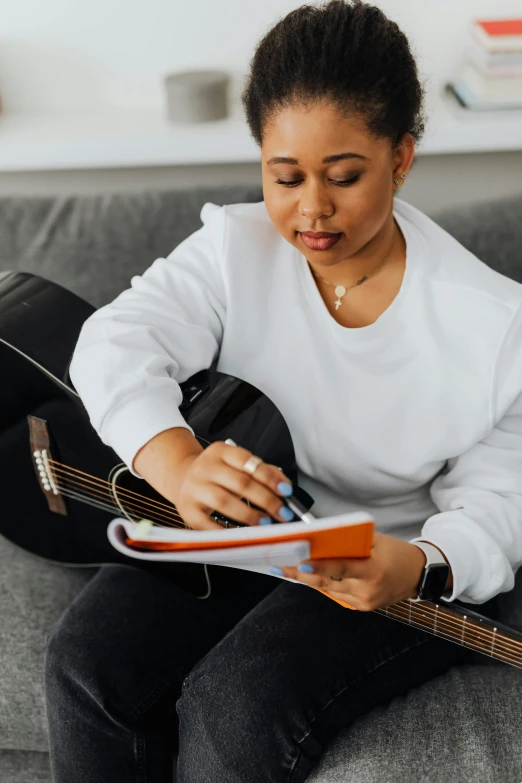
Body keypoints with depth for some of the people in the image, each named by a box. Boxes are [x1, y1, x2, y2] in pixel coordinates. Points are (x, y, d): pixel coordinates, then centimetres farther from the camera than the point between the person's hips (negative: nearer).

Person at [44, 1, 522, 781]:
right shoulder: (234, 248, -6)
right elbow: (117, 343, -21)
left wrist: (417, 567, -38)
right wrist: (181, 468, -43)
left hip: (387, 564, -3)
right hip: (233, 531, 4)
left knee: (238, 703, -27)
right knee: (88, 663, -18)